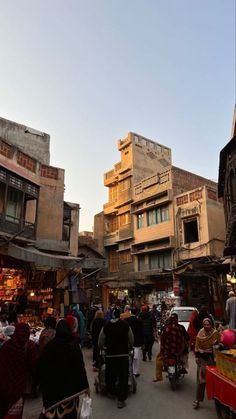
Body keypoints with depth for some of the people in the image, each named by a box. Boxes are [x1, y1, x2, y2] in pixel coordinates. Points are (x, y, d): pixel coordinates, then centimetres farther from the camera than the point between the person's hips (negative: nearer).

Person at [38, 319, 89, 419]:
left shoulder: (49, 345, -7)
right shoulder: (74, 345, -14)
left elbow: (41, 366, 0)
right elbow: (80, 366, -13)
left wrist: (42, 383, 15)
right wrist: (85, 385, -4)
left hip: (52, 385, 2)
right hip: (70, 385, -2)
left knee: (53, 411, 17)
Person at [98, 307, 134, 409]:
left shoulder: (105, 326, -6)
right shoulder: (126, 325, -8)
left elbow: (100, 343, 0)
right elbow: (131, 341, -1)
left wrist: (103, 347, 22)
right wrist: (128, 348, 19)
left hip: (110, 355, 1)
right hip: (123, 355, -1)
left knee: (110, 375, 19)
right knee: (123, 377, 9)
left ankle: (111, 391, 41)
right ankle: (121, 400, 12)